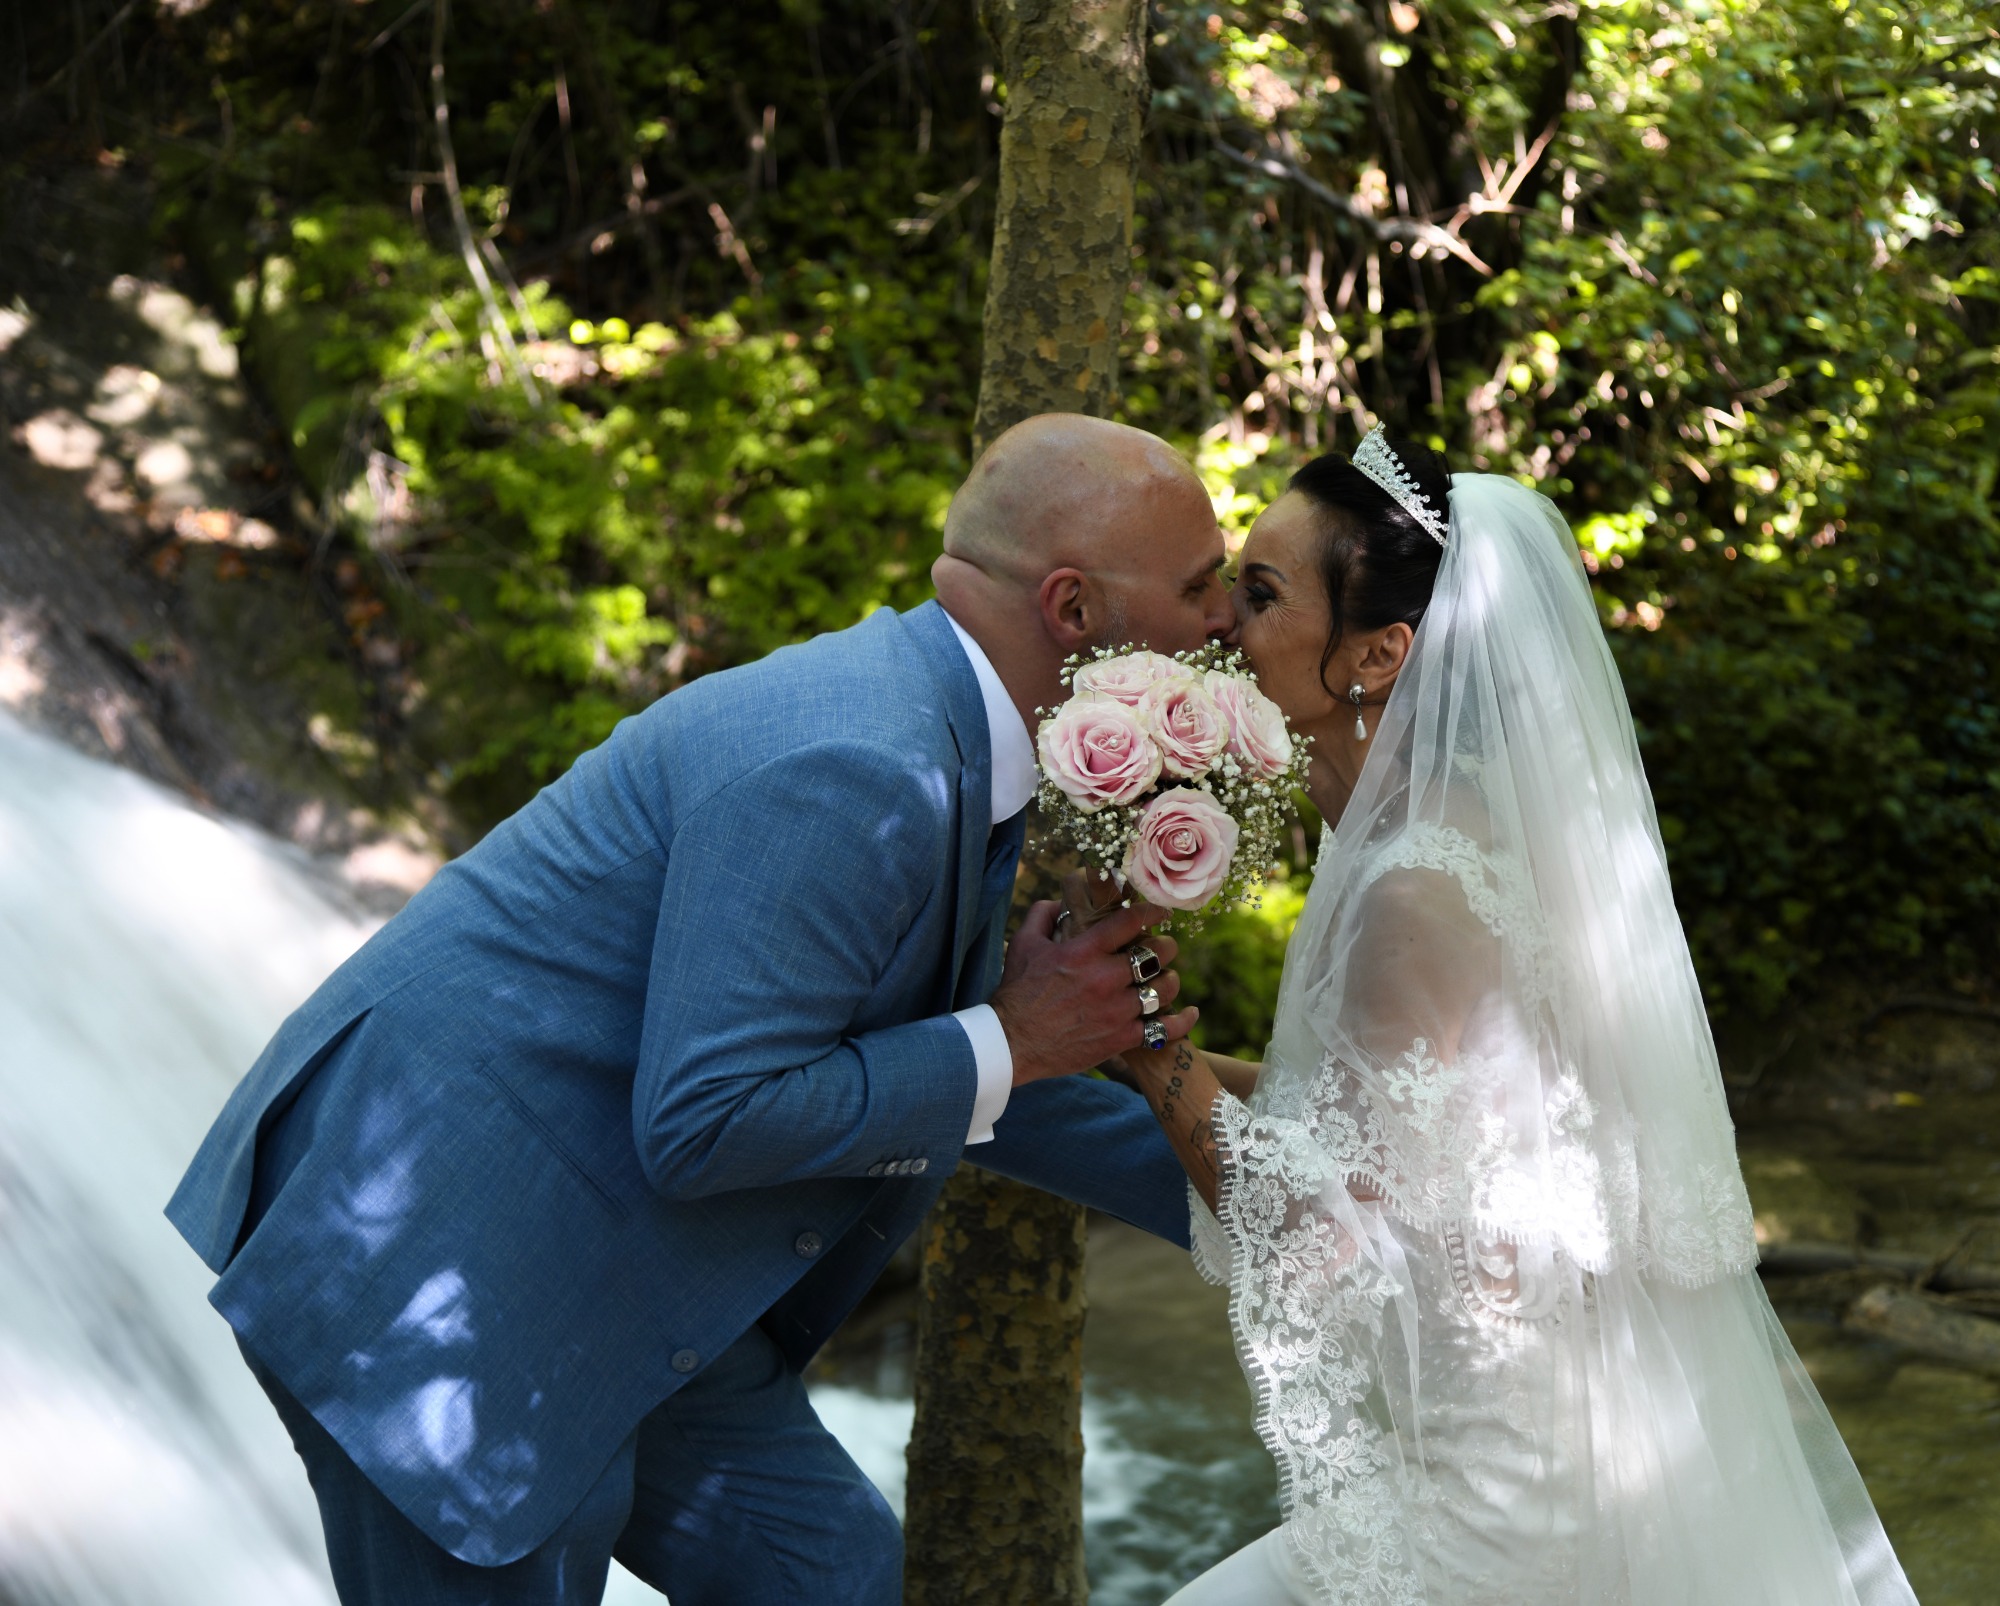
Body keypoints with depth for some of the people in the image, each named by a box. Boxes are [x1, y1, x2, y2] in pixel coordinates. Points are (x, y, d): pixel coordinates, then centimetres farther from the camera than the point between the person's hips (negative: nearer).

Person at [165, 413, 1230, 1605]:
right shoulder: (854, 774, -26)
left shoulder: (948, 742, 7)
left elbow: (943, 1072, 19)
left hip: (592, 1268, 10)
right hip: (439, 1269, -10)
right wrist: (1010, 1043, -17)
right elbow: (702, 1124, -27)